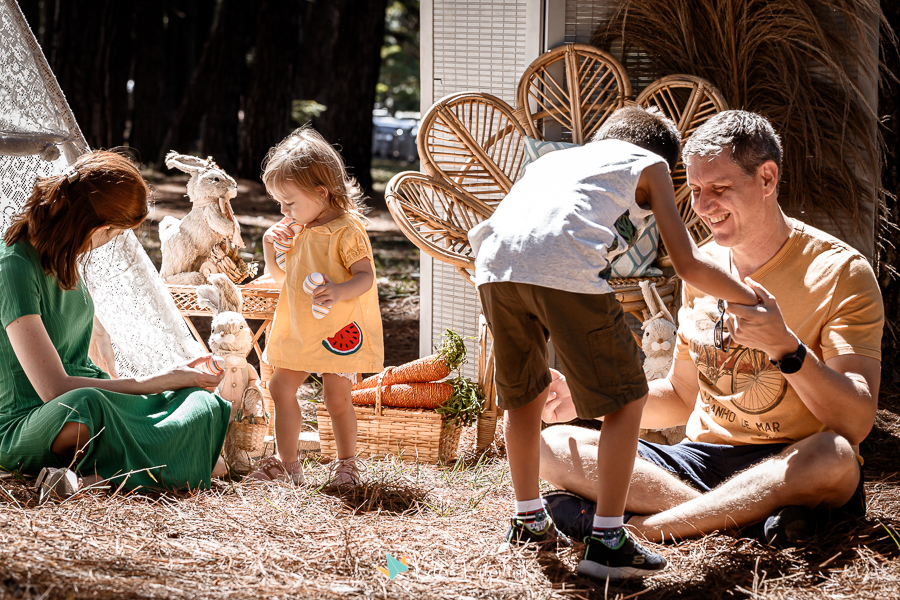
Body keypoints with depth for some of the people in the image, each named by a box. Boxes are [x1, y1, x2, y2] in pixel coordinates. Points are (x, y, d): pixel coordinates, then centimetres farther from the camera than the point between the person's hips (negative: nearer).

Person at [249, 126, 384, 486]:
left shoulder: (346, 231, -15)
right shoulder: (297, 230, 9)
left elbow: (366, 277, -22)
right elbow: (280, 276, 20)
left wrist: (338, 291, -41)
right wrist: (269, 246, 1)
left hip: (338, 331, -8)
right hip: (299, 331, 8)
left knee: (336, 397, -3)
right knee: (281, 388, 7)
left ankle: (346, 463, 16)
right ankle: (287, 462, 18)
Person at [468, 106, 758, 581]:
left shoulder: (557, 158, 39)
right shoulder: (650, 164, 25)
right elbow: (687, 264, 18)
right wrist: (751, 299, 31)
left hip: (495, 264, 6)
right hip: (565, 269, -6)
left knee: (525, 392, 26)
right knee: (626, 398, 9)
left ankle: (528, 518, 39)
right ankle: (607, 540, 6)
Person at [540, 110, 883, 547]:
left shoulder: (839, 273, -8)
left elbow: (857, 423, -17)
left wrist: (785, 347, -32)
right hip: (704, 460, 6)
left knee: (834, 458, -41)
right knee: (553, 446, -13)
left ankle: (640, 526, -32)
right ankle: (751, 516, -25)